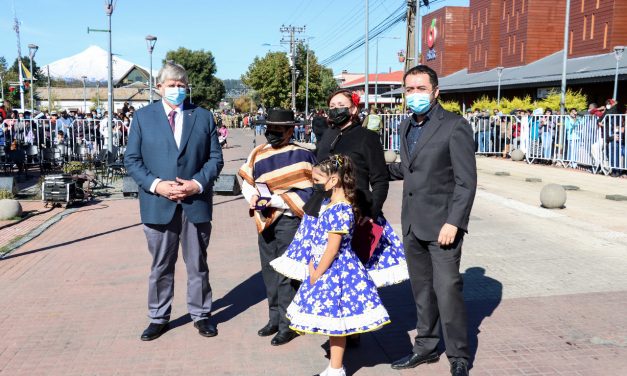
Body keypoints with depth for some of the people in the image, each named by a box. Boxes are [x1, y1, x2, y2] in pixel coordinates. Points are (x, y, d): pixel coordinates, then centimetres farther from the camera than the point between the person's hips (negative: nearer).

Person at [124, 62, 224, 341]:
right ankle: (158, 318, 26)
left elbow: (215, 158, 3)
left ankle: (201, 315, 27)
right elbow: (131, 159, 1)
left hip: (196, 203, 1)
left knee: (198, 264, 11)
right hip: (158, 204, 0)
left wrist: (198, 183, -13)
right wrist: (156, 184, -14)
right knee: (161, 266, 11)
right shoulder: (142, 117, 5)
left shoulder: (203, 116, 6)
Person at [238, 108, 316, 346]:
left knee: (287, 273, -1)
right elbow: (246, 181, 16)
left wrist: (275, 200, -18)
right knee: (269, 271, 16)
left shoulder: (301, 156, -10)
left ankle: (287, 324, 12)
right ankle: (274, 318, 31)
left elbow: (307, 192, -14)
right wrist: (253, 196, -4)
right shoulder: (258, 153, 8)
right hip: (265, 220, 7)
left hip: (289, 221, -6)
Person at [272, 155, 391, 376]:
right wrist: (311, 266, 4)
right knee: (332, 322, 17)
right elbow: (317, 240, 13)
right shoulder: (329, 205, 9)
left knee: (335, 321, 2)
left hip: (335, 272, -10)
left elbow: (332, 249, -21)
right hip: (327, 271, 10)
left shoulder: (340, 210, -21)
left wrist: (316, 275, -14)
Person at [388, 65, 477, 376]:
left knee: (447, 291, -5)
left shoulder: (455, 126, -9)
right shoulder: (407, 126, 12)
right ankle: (426, 346, 30)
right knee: (421, 289, 15)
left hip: (441, 224, -7)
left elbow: (466, 181, -13)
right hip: (412, 224, 7)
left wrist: (454, 223, -18)